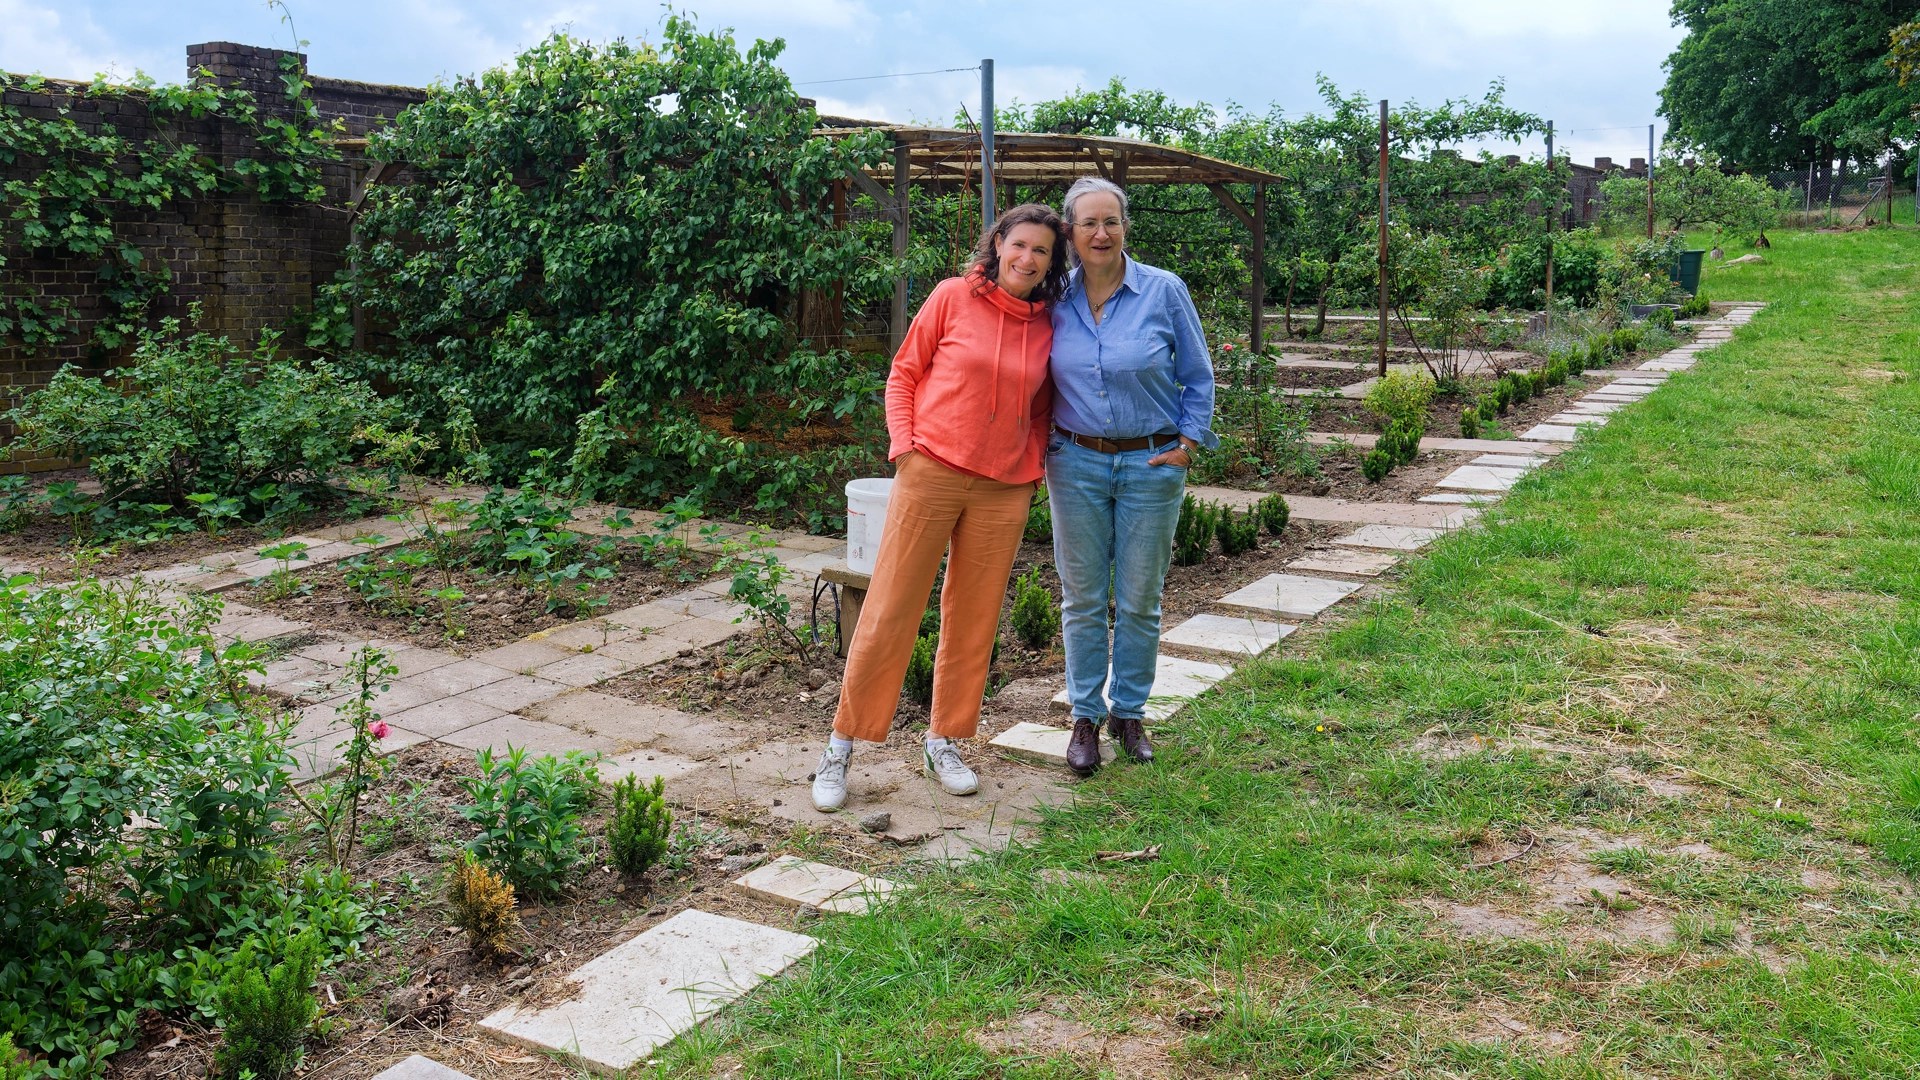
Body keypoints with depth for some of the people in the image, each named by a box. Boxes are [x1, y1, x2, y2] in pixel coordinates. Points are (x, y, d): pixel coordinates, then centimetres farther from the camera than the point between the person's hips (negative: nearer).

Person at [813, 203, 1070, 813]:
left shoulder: (1048, 326, 7)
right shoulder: (954, 297, -1)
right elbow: (905, 373, 4)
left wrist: (1033, 470, 6)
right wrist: (904, 444, -6)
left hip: (1003, 492, 3)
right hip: (931, 472, -3)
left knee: (974, 619, 8)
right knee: (891, 609, -2)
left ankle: (944, 743, 24)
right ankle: (841, 746, 9)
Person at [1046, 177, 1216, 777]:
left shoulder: (1164, 291, -5)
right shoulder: (1052, 299, 0)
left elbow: (1198, 377, 3)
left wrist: (1188, 443, -4)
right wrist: (1038, 446, 5)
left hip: (1151, 463, -1)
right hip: (1076, 462, 1)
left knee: (1140, 599, 8)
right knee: (1083, 598, 7)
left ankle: (1129, 711, 25)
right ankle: (1085, 717, 20)